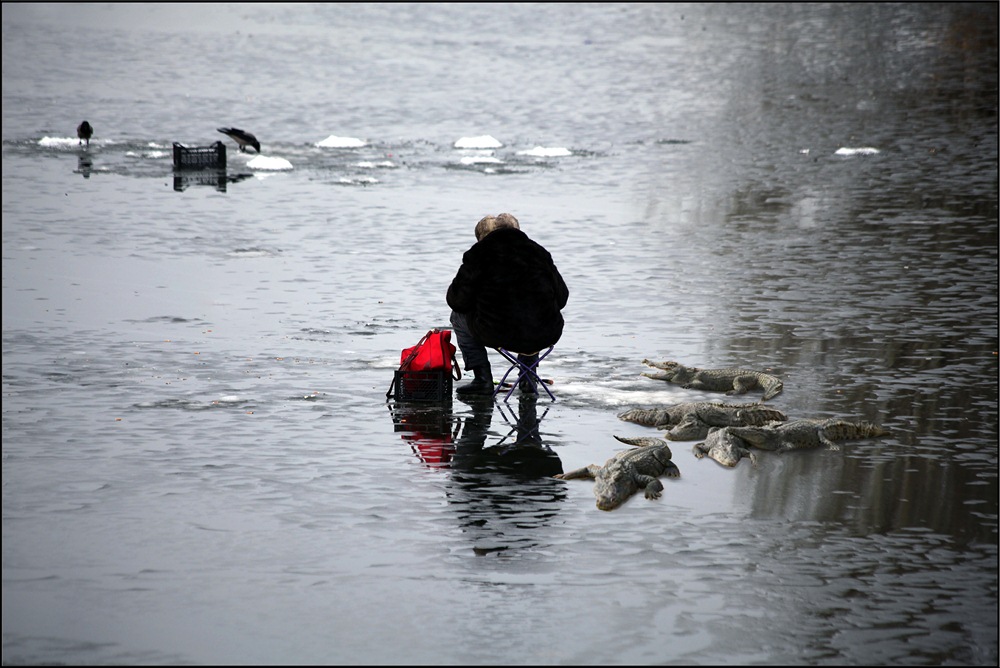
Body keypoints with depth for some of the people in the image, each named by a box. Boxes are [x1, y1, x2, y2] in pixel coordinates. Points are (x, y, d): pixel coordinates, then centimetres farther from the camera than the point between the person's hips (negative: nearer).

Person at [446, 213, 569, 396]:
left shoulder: (478, 253, 3)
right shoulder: (538, 251, 14)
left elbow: (458, 301, 2)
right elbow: (561, 298, 16)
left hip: (498, 335, -4)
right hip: (544, 338, 4)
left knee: (458, 316, 26)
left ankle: (483, 379, 17)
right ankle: (529, 380, 32)